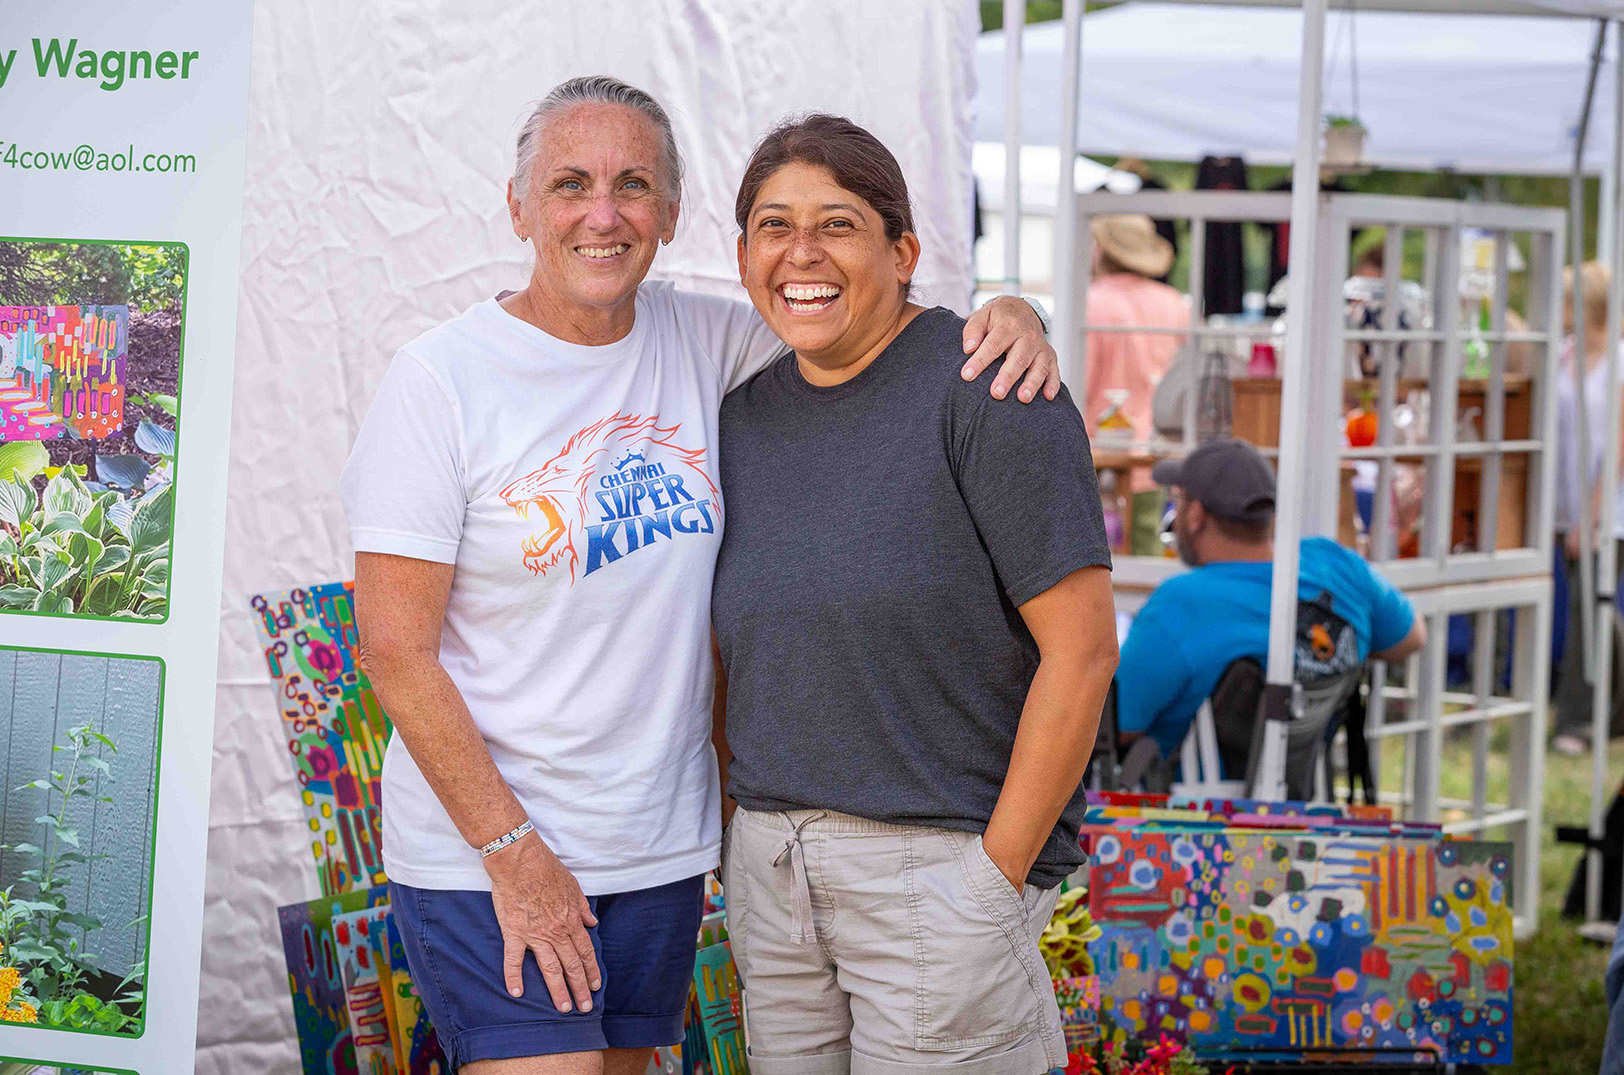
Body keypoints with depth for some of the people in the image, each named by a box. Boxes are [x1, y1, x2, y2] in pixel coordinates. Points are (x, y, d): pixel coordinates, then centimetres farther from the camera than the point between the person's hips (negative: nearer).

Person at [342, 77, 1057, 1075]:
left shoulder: (703, 342, 3)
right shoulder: (441, 381, -10)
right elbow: (397, 648, -12)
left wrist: (1006, 314, -9)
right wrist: (513, 853, -15)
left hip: (660, 844, 5)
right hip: (481, 852, -5)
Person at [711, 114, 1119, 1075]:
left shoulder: (989, 390, -11)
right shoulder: (749, 416, 9)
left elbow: (1081, 648, -14)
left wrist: (997, 877, -15)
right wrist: (732, 836, 10)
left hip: (943, 857, -6)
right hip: (773, 866, 6)